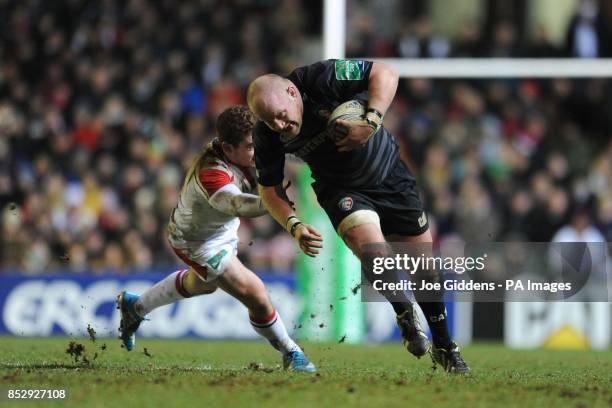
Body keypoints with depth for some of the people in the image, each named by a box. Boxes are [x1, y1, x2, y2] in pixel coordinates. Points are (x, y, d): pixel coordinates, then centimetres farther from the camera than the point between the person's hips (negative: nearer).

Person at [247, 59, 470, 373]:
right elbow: (269, 187, -4)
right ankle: (406, 317, 1)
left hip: (390, 176, -1)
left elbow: (385, 74, -22)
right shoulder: (267, 136, -17)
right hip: (342, 191, 1)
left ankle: (444, 347, 23)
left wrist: (371, 122, -35)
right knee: (372, 250, -28)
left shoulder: (322, 78, -28)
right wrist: (294, 225, -20)